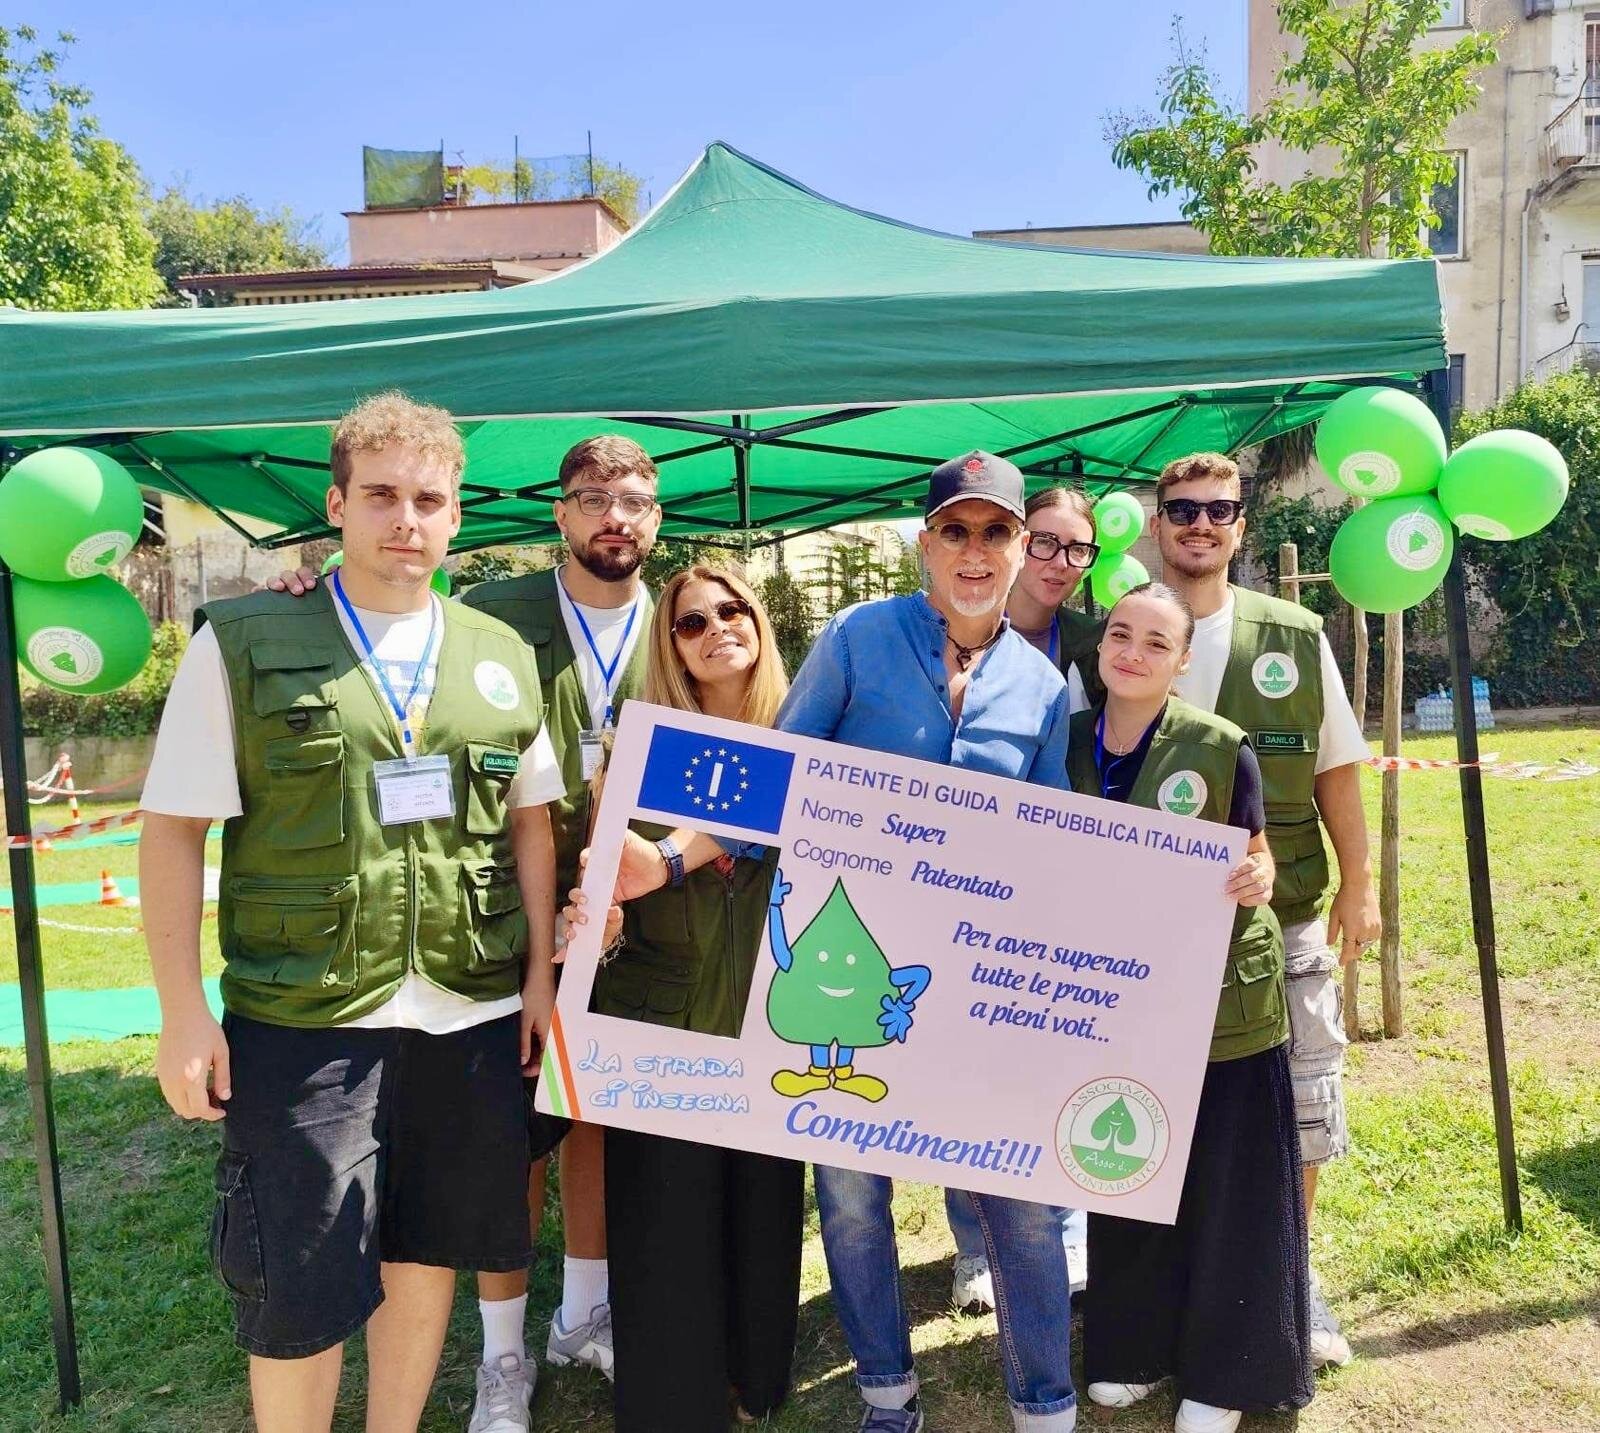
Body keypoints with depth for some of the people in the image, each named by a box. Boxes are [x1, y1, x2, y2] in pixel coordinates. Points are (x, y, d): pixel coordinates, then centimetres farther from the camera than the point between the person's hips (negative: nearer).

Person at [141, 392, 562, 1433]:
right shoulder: (241, 646, -3)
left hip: (472, 1018, 4)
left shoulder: (502, 659, 6)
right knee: (302, 1280, 7)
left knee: (429, 1248, 17)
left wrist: (544, 973, 6)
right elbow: (174, 831, -3)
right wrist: (183, 1013, -7)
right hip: (304, 1021, -3)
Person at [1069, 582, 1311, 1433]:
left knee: (1225, 1192, 9)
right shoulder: (1069, 742, -1)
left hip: (1220, 999, -3)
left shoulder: (1219, 747, -12)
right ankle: (1136, 1345, 37)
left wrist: (1255, 882, -24)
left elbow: (1254, 856, -3)